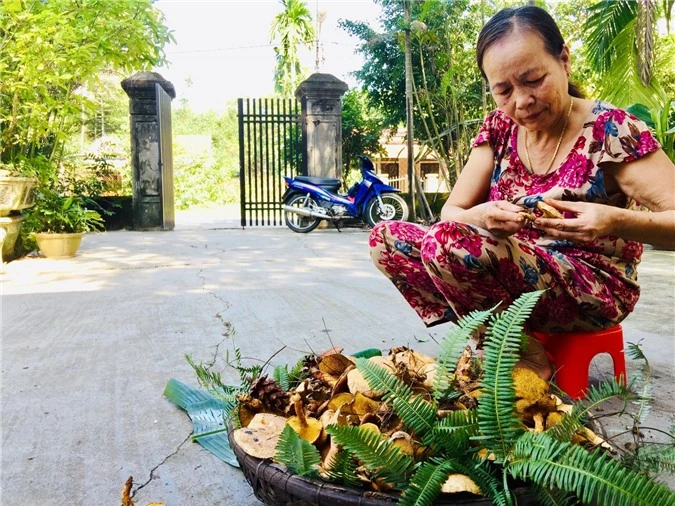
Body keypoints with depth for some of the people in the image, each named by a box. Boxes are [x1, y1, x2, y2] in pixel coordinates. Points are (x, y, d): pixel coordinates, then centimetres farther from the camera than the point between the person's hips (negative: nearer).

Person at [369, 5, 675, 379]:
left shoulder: (611, 131, -12)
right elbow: (450, 212, -2)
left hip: (596, 288, -6)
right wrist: (479, 217, -25)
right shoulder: (499, 129, 2)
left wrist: (617, 221, -36)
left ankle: (526, 355, -9)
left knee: (446, 241, -31)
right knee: (385, 239, -7)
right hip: (513, 268, 6)